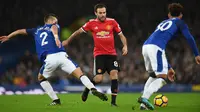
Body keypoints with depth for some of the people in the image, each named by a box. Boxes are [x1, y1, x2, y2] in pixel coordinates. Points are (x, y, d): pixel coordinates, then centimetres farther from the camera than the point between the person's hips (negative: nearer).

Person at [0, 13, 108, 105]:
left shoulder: (37, 30, 32)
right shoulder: (54, 26, 21)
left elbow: (21, 31, 41)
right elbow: (54, 28, -6)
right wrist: (56, 36, -27)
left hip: (49, 59, 2)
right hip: (61, 56, -2)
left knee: (41, 78, 28)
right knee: (80, 74, -5)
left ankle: (55, 100, 19)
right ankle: (93, 90, -29)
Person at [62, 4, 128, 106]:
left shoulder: (112, 22, 0)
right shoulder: (92, 23, -1)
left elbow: (121, 35, 9)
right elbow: (79, 31, 13)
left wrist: (125, 46, -8)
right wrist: (67, 41, 20)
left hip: (111, 54, 1)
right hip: (99, 54, -1)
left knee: (114, 74, -14)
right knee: (98, 78, -12)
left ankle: (113, 101, -8)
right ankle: (87, 88, 22)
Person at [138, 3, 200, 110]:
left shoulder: (163, 23, 37)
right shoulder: (179, 22, 19)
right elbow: (189, 38, 1)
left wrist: (169, 68, 41)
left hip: (145, 46, 7)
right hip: (155, 48, -7)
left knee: (154, 75, 24)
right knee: (163, 78, -4)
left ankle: (143, 102, 14)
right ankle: (144, 98, -23)